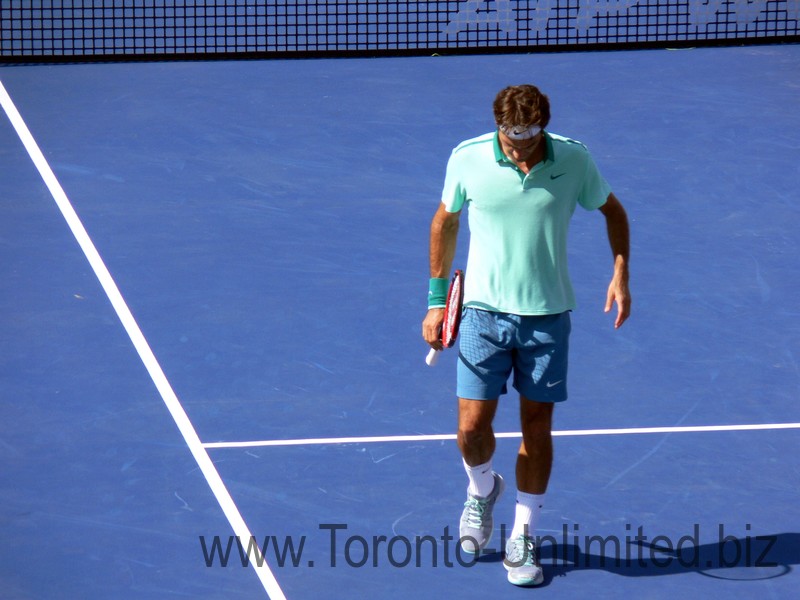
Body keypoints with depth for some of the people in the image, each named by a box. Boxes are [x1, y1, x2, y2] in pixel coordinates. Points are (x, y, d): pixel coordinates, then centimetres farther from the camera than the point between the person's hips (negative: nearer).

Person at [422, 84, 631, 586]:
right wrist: (437, 300, 6)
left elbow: (612, 210, 9)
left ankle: (523, 540, 18)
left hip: (548, 314, 0)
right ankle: (482, 490, 30)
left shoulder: (574, 160, -9)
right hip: (484, 310, 0)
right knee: (473, 425, -4)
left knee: (537, 426, 5)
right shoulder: (468, 159, -9)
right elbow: (446, 220, 7)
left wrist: (621, 273, -4)